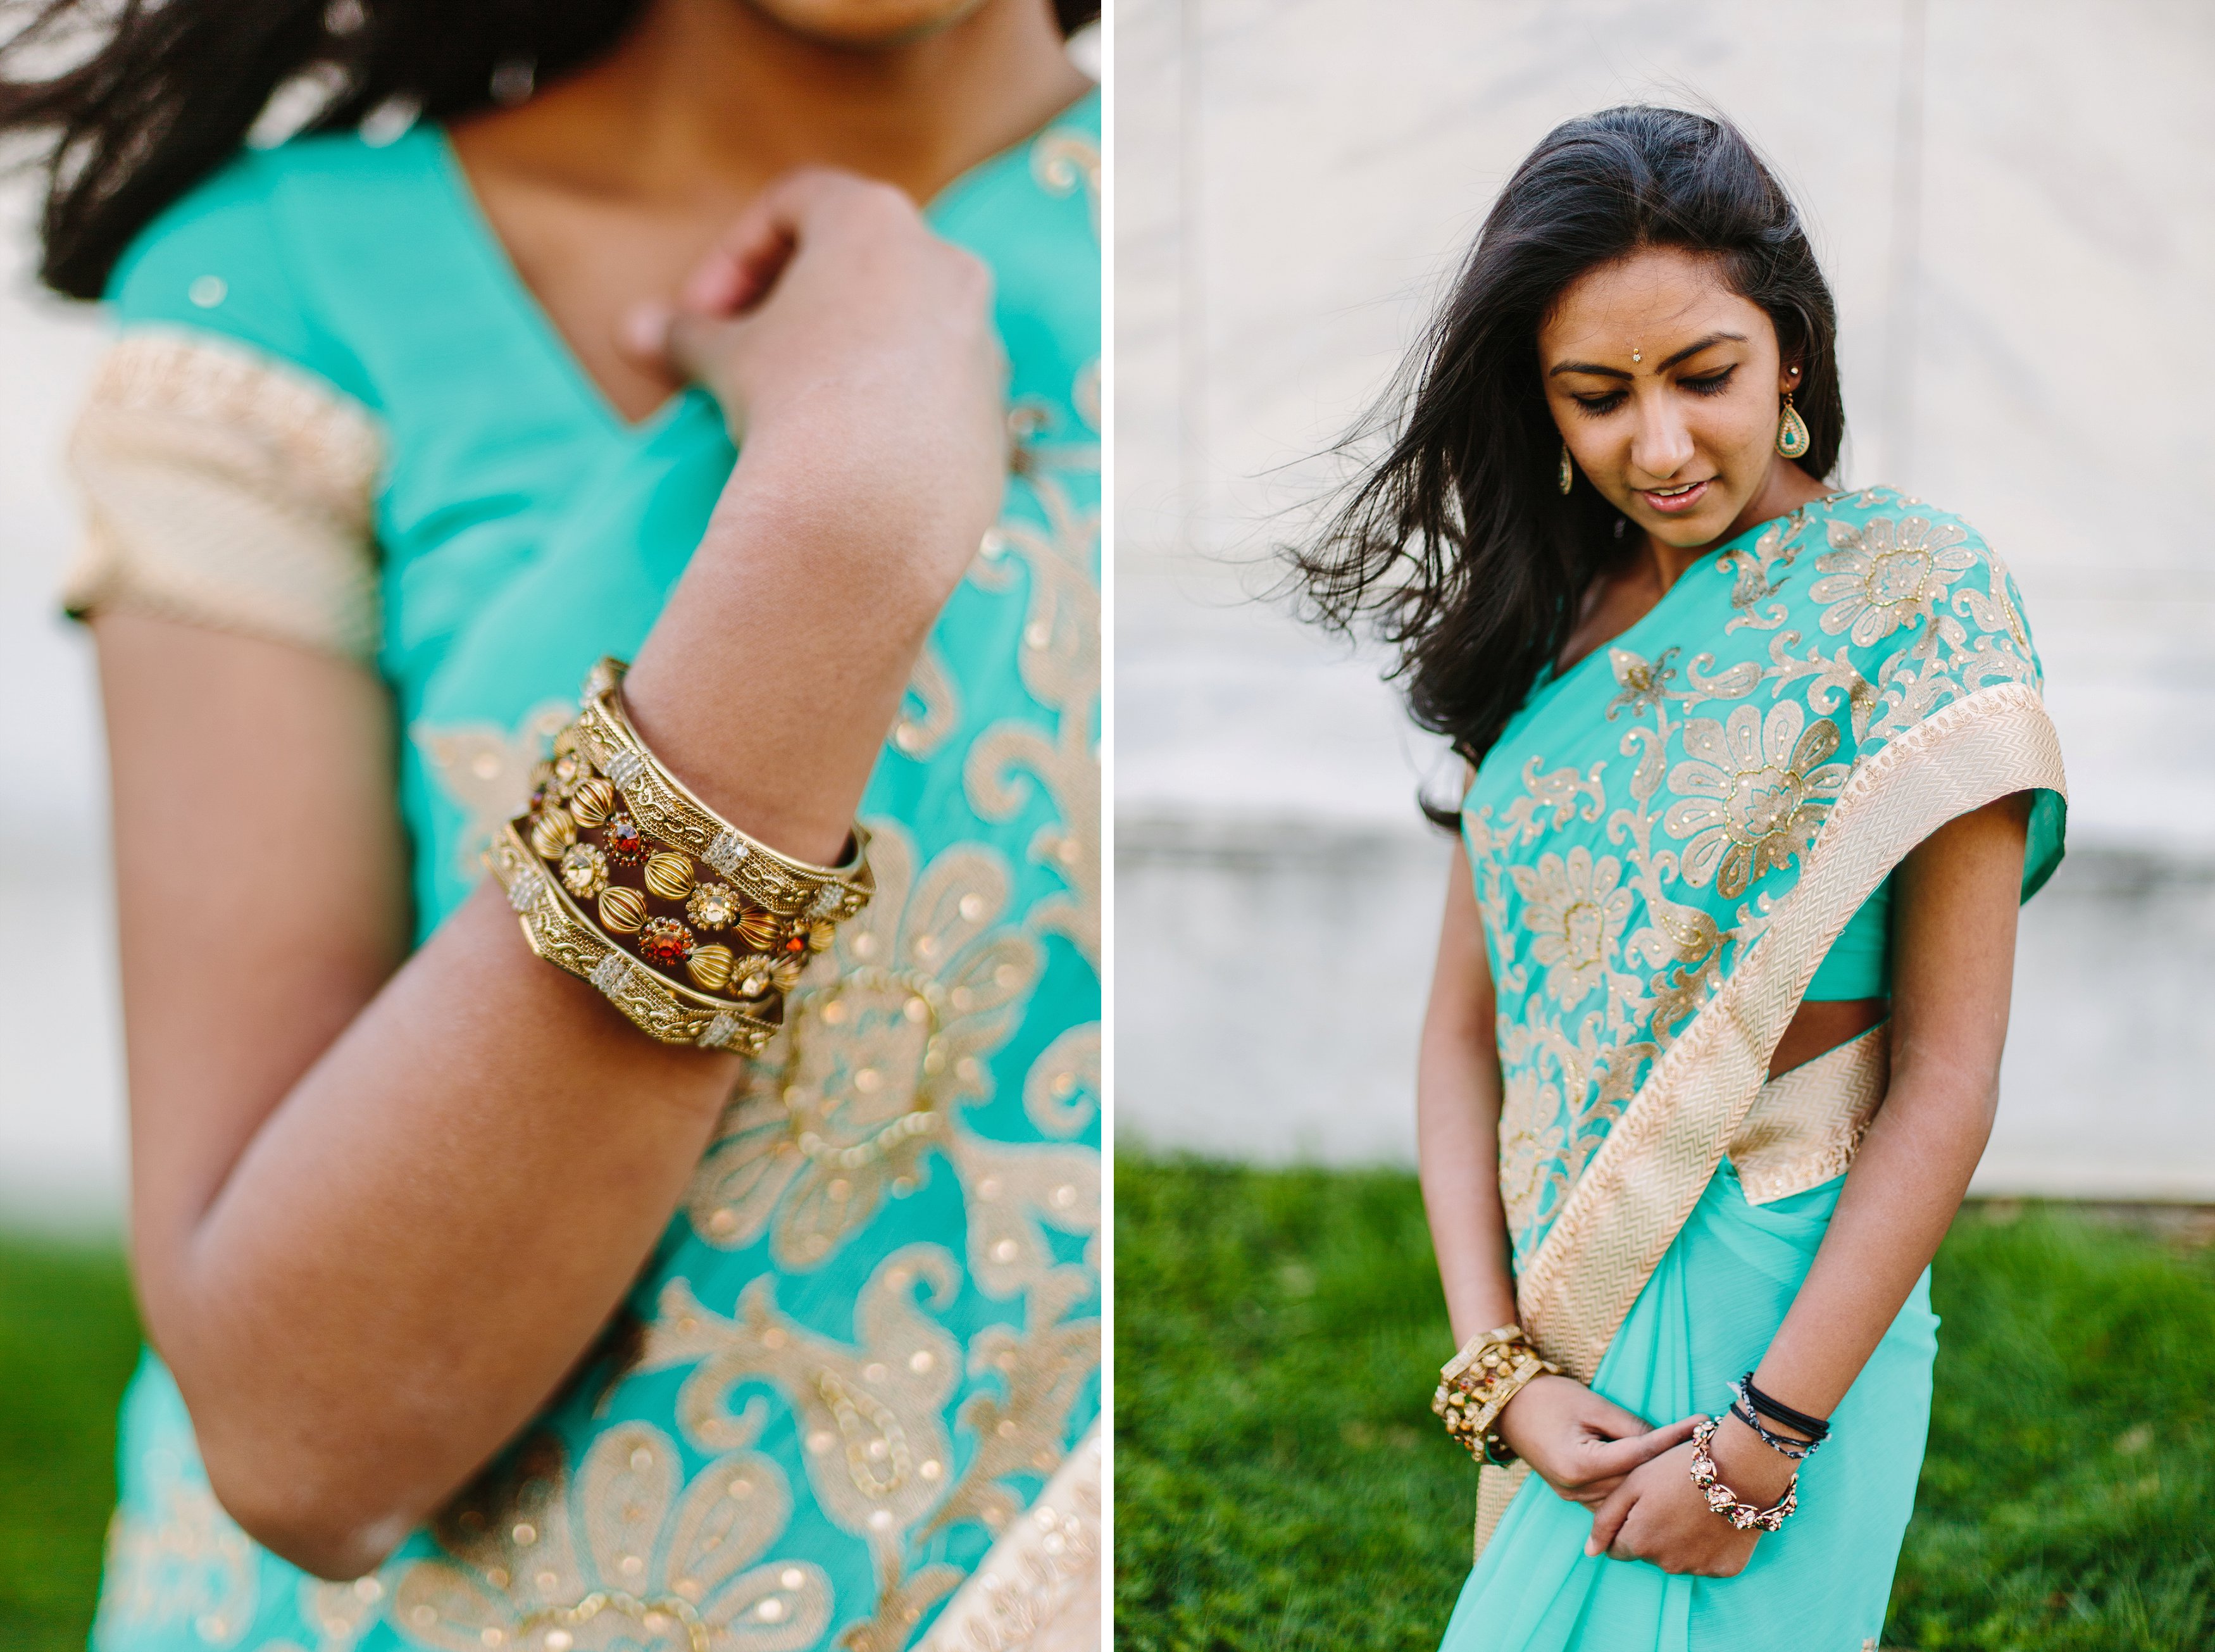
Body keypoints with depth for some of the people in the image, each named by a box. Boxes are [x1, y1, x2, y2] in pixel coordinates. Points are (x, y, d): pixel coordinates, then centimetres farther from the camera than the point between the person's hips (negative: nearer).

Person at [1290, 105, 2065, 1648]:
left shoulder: (1910, 589, -9)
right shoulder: (1542, 628, 6)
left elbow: (1947, 1077, -12)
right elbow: (1465, 1028, 4)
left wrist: (1768, 1432, -15)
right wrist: (1498, 1367, -7)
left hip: (1780, 1320, -5)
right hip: (1562, 1319, 5)